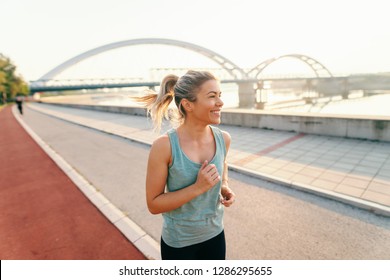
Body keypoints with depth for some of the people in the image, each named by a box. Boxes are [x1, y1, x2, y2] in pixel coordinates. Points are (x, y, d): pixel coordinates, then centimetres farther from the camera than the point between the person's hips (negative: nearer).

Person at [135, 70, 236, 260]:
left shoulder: (223, 139, -13)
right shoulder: (164, 146, -26)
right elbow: (153, 204, -19)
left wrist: (225, 188, -9)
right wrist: (197, 188, -29)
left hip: (214, 235, 4)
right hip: (178, 242, -4)